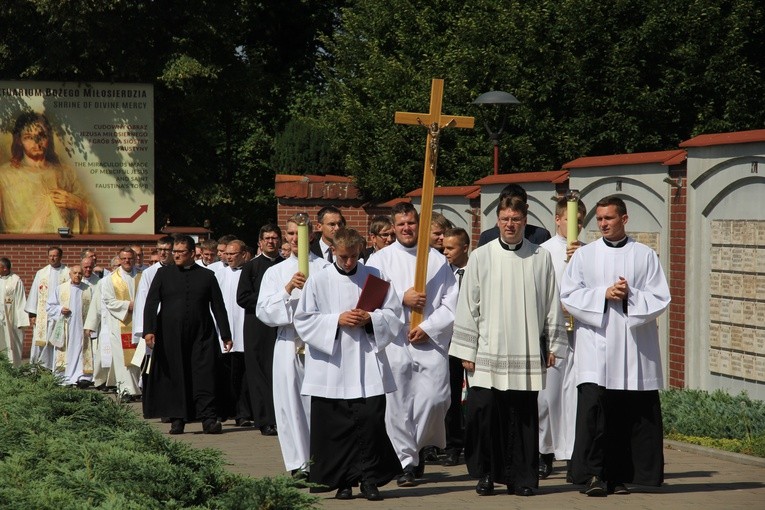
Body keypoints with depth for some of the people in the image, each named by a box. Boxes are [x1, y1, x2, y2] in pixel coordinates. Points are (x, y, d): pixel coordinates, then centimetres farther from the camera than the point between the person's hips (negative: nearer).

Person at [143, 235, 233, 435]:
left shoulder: (207, 276, 7)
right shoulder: (163, 274, 7)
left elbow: (218, 307, 9)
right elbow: (151, 304, 1)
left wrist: (226, 336, 6)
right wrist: (149, 330, -11)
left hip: (201, 335, -1)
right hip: (170, 335, 1)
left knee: (204, 377, -5)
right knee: (174, 378, 3)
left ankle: (208, 419, -6)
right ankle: (177, 420, 9)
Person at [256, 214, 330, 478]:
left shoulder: (325, 268, 7)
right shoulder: (277, 272, 14)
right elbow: (264, 310, 4)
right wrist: (288, 289, -9)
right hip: (289, 343, 2)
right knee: (290, 402, 0)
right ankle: (299, 463, 5)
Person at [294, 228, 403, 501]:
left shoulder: (374, 277, 7)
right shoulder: (318, 281, 3)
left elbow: (394, 314, 8)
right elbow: (303, 320, 1)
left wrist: (370, 319, -11)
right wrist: (337, 321, -10)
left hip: (368, 366, 1)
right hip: (331, 368, 0)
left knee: (371, 420, -5)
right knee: (335, 426, 1)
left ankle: (369, 478, 4)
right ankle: (342, 482, 10)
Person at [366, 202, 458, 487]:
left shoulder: (437, 260, 11)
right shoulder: (380, 260, 9)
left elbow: (451, 303, 4)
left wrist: (428, 328, -7)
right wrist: (402, 299, -11)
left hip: (430, 342, 0)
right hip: (394, 343, 0)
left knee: (434, 398, -11)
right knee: (398, 404, -3)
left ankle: (419, 447, 15)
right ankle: (407, 461, 7)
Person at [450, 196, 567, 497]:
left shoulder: (541, 258, 5)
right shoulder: (481, 257, 2)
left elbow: (552, 305, 9)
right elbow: (468, 306, 4)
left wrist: (552, 345, 7)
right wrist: (466, 351, 1)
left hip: (527, 354, 1)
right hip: (488, 351, -1)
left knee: (524, 416, 3)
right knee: (482, 410, -7)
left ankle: (522, 477, 14)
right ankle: (486, 474, 8)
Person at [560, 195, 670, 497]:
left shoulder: (645, 256, 9)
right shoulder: (585, 255, 10)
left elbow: (661, 299, 4)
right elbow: (568, 294, 2)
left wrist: (631, 296, -12)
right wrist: (604, 295, -10)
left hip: (634, 349, 1)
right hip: (595, 347, -1)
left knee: (630, 414, 1)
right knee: (593, 409, -12)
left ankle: (620, 475, 10)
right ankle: (594, 474, -9)